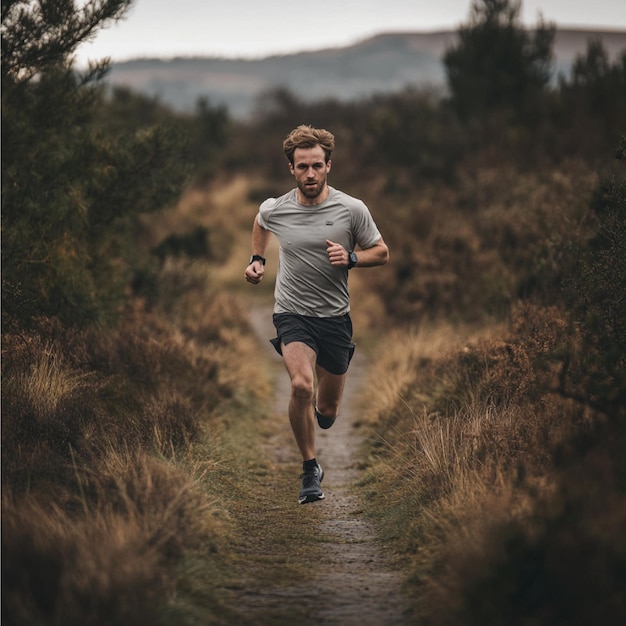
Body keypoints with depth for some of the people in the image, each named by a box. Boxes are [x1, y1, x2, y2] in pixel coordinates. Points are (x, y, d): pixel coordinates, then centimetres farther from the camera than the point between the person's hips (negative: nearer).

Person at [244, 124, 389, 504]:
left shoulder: (352, 209, -9)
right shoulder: (274, 210, -6)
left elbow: (382, 253, 2)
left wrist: (351, 258, -16)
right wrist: (258, 259, 11)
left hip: (335, 316, 1)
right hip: (292, 314, -1)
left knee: (327, 412, 9)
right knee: (302, 385, -27)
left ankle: (319, 407, 49)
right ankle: (310, 469, -9)